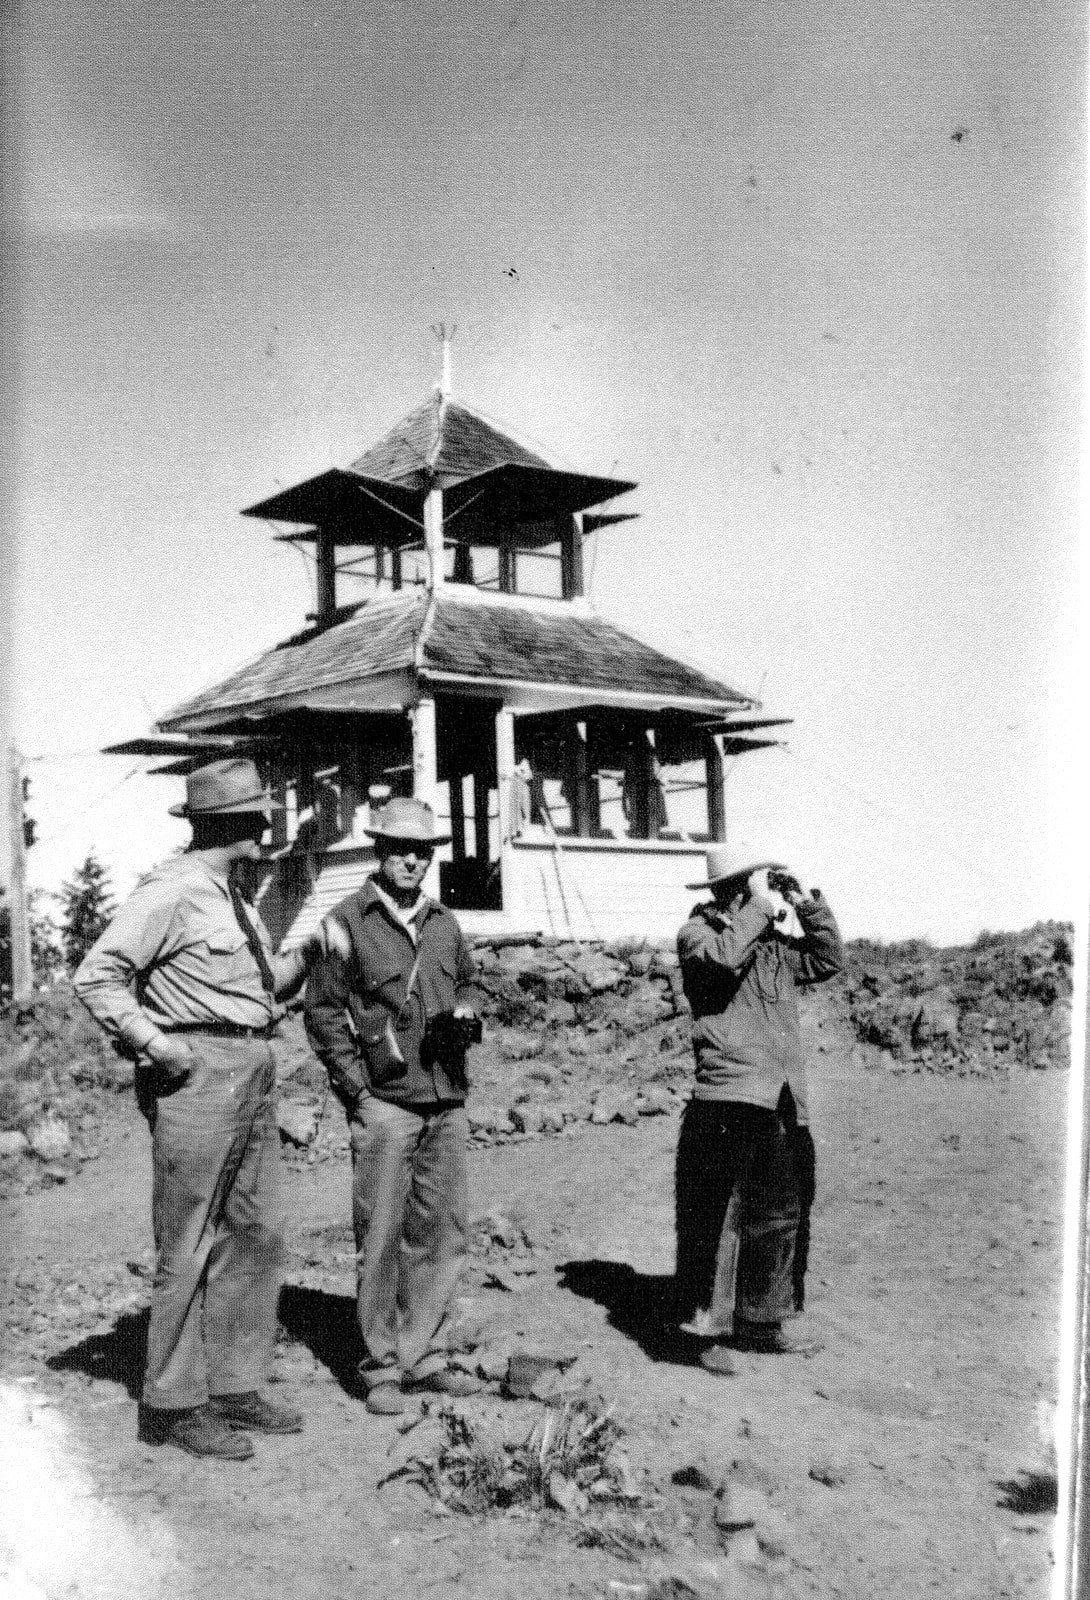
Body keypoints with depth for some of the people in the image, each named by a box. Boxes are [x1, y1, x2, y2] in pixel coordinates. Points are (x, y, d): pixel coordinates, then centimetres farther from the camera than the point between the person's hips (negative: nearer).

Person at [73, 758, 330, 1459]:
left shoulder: (234, 896, 18)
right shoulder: (171, 893, -11)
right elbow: (96, 977, -14)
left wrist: (308, 955, 7)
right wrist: (156, 1046, -17)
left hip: (254, 1079, 9)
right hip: (199, 1078, -9)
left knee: (256, 1238, 12)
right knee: (189, 1247, -2)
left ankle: (236, 1388, 23)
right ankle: (173, 1406, 8)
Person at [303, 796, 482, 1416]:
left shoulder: (446, 923, 13)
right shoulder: (348, 922, -2)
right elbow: (323, 1011, -2)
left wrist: (464, 1013, 3)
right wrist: (358, 1088, -8)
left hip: (447, 1100, 5)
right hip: (384, 1102, -5)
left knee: (442, 1233, 9)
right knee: (381, 1237, -1)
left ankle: (425, 1354, 20)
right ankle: (381, 1366, 9)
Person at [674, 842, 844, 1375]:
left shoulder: (774, 945, 18)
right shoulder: (697, 933, -1)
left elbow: (829, 959, 21)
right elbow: (725, 956, -22)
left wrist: (807, 904, 13)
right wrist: (760, 905, -13)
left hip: (785, 1106, 8)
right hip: (730, 1101, -8)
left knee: (781, 1214, 14)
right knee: (720, 1216, -8)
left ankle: (760, 1324, 27)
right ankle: (708, 1330, -1)